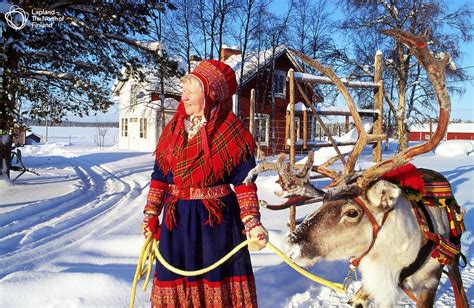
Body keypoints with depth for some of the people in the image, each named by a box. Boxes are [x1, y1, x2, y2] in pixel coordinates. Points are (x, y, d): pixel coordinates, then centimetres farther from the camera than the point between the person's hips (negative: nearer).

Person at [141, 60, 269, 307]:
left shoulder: (232, 132, -9)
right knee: (175, 278, 14)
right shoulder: (172, 130, 5)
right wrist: (151, 214, 9)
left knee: (219, 278, 9)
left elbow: (244, 182, -10)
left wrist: (251, 222, -19)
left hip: (218, 219, -4)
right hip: (176, 218, 4)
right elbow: (160, 176, 10)